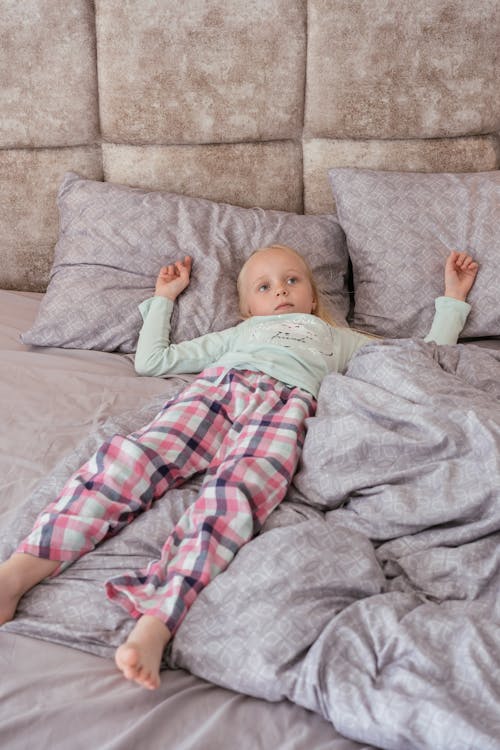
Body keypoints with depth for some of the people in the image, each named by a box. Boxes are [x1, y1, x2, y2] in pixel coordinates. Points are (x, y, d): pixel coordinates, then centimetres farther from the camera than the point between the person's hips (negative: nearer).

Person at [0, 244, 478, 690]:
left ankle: (156, 622, -50)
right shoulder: (236, 335, 43)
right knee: (131, 455, -29)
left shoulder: (339, 340, 42)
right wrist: (163, 298, 48)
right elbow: (151, 360, 41)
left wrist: (452, 298, 44)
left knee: (236, 492, -36)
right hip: (216, 386, 2)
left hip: (286, 402, -1)